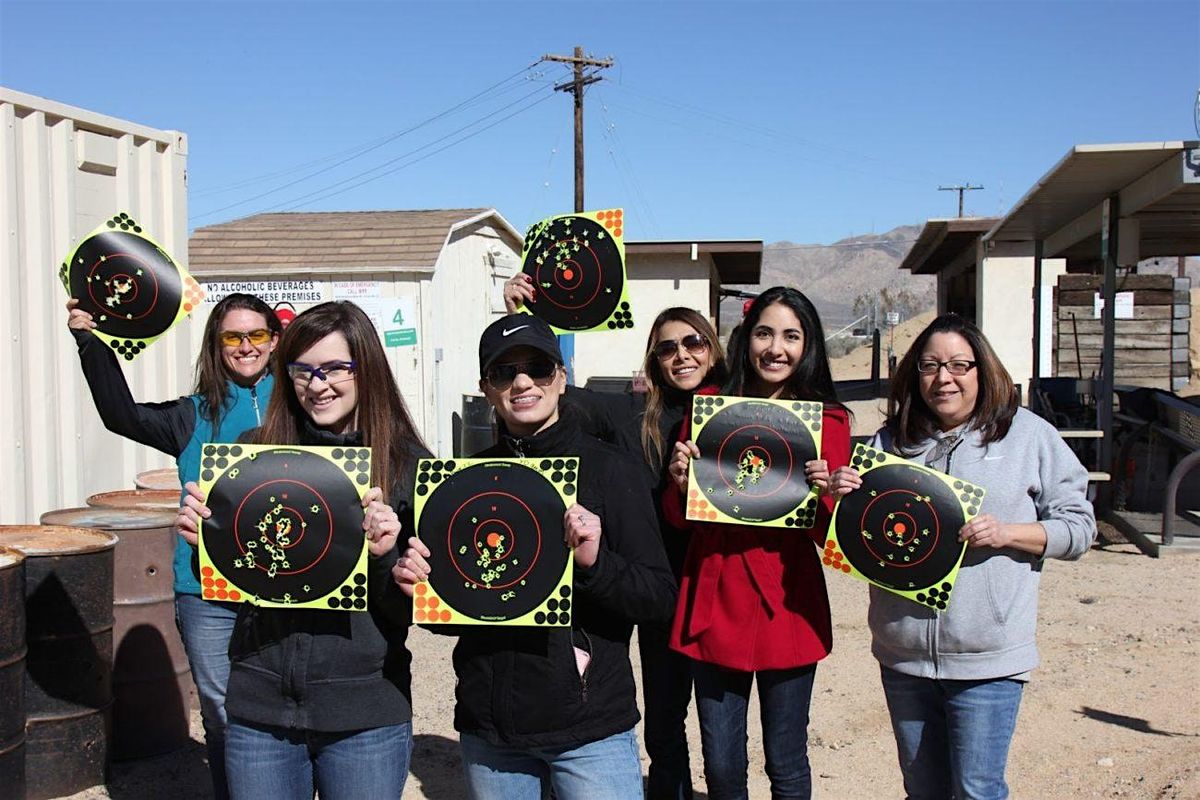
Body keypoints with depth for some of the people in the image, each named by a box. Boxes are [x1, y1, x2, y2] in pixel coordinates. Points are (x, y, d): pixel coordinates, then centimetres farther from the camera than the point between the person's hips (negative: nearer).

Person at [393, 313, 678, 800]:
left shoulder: (608, 468, -5)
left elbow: (661, 599, -6)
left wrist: (596, 562, -23)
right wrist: (417, 585, -7)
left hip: (590, 728, -3)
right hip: (489, 731, 3)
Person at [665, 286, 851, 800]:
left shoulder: (828, 420, 0)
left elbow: (832, 535, -1)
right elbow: (680, 519, 7)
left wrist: (823, 494, -21)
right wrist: (680, 482, -14)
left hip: (786, 607, -1)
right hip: (715, 603, 2)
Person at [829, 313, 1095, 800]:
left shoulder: (1029, 435, 0)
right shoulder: (891, 440, 8)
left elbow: (1078, 526, 0)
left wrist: (1005, 533, -16)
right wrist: (844, 496, -7)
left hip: (987, 661, -3)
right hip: (902, 655, 4)